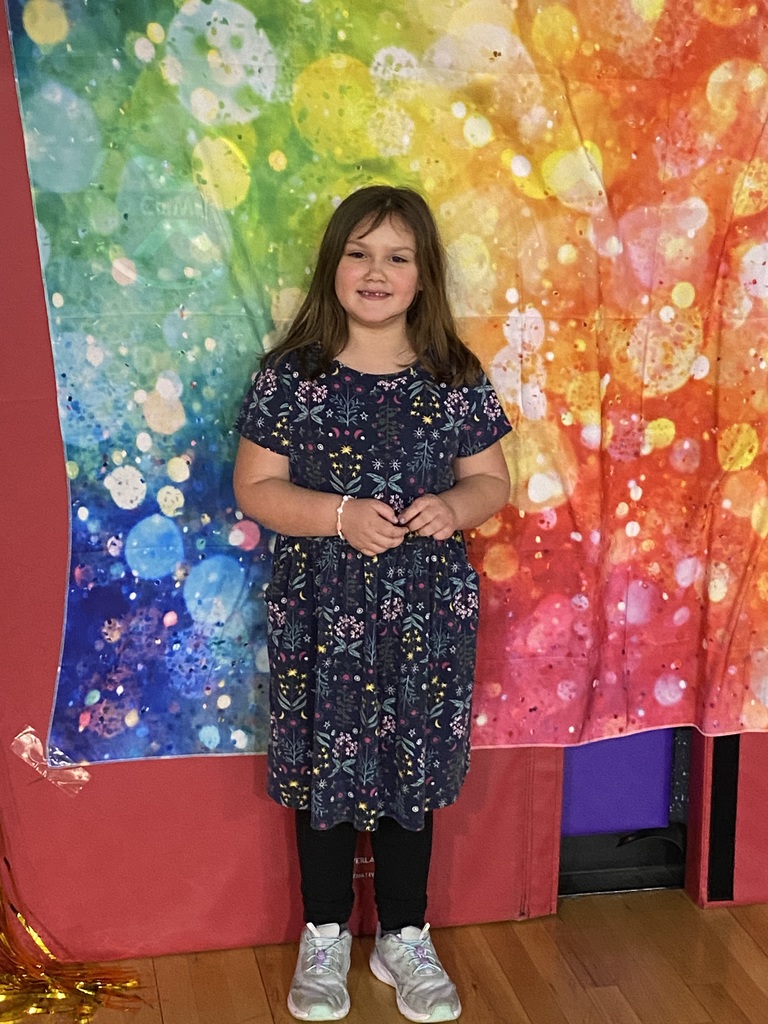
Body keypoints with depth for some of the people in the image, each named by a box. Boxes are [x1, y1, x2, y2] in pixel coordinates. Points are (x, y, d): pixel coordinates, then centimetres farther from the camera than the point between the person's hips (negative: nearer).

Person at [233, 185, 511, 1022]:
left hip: (426, 611, 2)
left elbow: (490, 481, 6)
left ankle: (404, 938, 32)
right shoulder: (290, 375, -5)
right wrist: (340, 515, -20)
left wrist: (453, 507, -16)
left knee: (411, 770, 12)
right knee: (327, 767, 10)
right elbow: (255, 488, -5)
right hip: (322, 612, -1)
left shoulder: (455, 377, 0)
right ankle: (325, 939, 31)